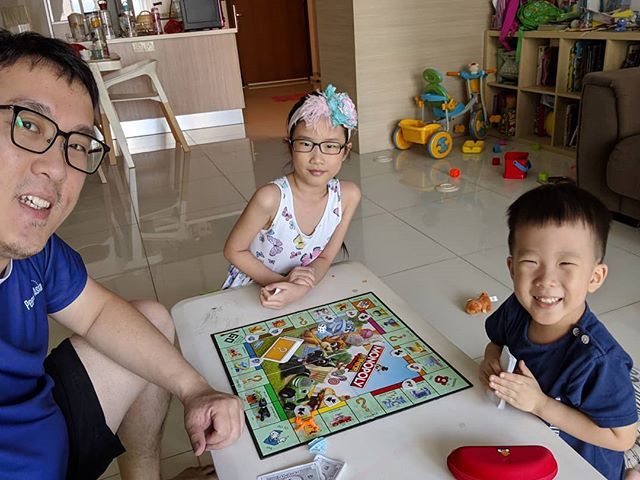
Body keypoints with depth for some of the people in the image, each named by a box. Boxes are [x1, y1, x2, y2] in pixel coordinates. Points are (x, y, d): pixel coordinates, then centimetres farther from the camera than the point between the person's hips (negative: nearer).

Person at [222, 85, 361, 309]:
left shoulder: (347, 196, -14)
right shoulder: (271, 198, -25)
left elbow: (324, 258, -6)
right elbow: (234, 250, -11)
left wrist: (300, 289, -24)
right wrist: (281, 281, -20)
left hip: (304, 293, 2)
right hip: (250, 290, -2)